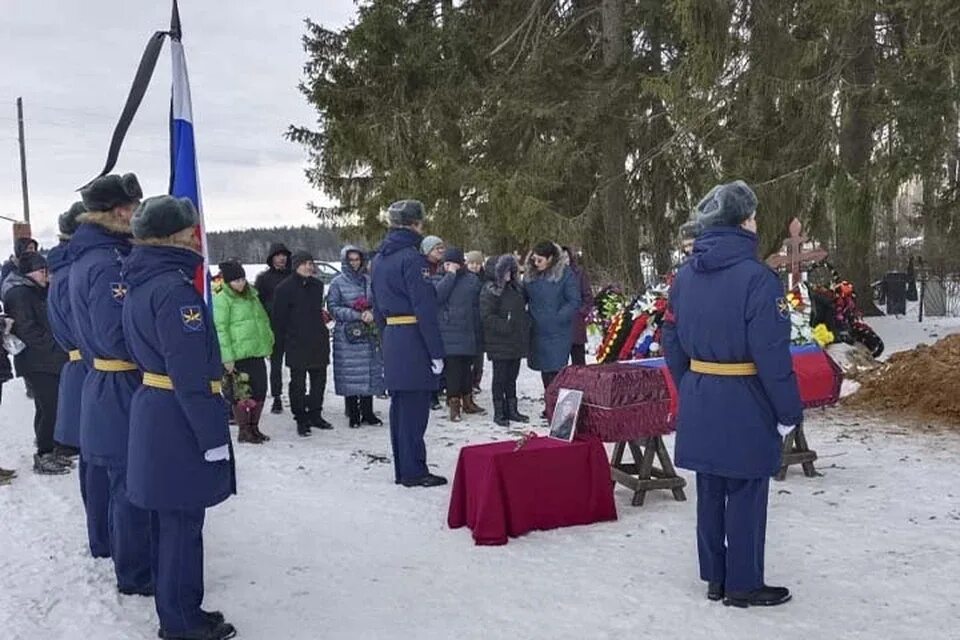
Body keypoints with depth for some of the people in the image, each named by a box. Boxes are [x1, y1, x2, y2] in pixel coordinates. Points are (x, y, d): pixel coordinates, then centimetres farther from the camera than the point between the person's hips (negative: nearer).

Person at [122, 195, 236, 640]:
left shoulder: (139, 283, 10)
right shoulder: (174, 288, -20)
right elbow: (190, 374, -23)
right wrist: (214, 437, -19)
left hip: (151, 408, 10)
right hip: (179, 419, -10)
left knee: (169, 519, 18)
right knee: (182, 523, 2)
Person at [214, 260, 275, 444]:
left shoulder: (252, 294, 15)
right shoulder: (222, 299, -8)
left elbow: (263, 320, 23)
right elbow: (221, 330, -12)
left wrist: (268, 341, 16)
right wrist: (227, 358, -15)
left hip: (257, 352, 7)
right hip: (239, 354, -7)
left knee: (260, 391, 9)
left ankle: (254, 427, 23)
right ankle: (243, 430, 12)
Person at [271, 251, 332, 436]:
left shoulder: (317, 285, 10)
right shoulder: (284, 288, -7)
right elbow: (279, 317, -6)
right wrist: (282, 341, -8)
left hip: (318, 341, 6)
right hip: (296, 343, -6)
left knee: (319, 379, 12)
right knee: (298, 382, 0)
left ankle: (315, 415, 25)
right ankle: (301, 420, 7)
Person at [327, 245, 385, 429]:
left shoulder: (368, 280, 9)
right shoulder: (337, 283, 0)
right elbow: (333, 308, -5)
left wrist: (371, 313, -9)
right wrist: (357, 315, -14)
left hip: (369, 334, 3)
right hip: (347, 335, -3)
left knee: (370, 372, 3)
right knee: (350, 375, 0)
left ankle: (367, 412, 13)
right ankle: (353, 415, 9)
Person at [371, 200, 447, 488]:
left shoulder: (379, 259, 14)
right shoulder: (412, 258, -14)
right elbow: (424, 308, -18)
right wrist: (436, 352, -16)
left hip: (391, 338, 9)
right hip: (414, 340, -9)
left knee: (400, 406, 14)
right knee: (415, 408, -2)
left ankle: (402, 469, 21)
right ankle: (414, 471, 4)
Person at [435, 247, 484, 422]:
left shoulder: (472, 280, 5)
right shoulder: (443, 280, 5)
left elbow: (479, 306, 9)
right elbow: (437, 297, -16)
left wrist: (478, 331, 5)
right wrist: (450, 276, -13)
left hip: (469, 333, 2)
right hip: (449, 333, -2)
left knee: (467, 368, 12)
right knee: (453, 369, -5)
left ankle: (467, 401, 25)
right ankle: (454, 404, 2)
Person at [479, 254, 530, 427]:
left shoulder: (517, 288, 13)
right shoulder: (490, 290, -10)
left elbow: (523, 310, 26)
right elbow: (487, 317, -16)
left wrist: (525, 325, 11)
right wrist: (506, 326, -20)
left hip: (517, 342, 7)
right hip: (499, 343, -7)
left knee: (512, 377, 14)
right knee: (500, 377, 1)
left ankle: (511, 410, 22)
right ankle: (499, 413, 9)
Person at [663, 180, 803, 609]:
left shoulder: (685, 276, 5)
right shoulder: (756, 278, -18)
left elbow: (672, 342, 10)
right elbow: (773, 356, -18)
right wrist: (789, 412, -9)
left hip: (699, 402, 7)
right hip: (745, 403, -7)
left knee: (710, 491, 16)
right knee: (746, 495, 6)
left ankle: (714, 578, 27)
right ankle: (743, 585, 18)